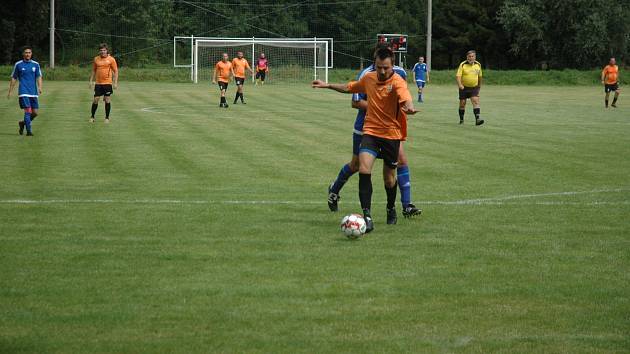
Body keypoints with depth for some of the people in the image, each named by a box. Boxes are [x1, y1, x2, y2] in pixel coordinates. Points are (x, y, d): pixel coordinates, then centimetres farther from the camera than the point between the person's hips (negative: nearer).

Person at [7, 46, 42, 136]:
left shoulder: (35, 64, 8)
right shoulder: (18, 64, 3)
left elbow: (39, 77, 5)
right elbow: (13, 78, 10)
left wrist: (40, 87, -14)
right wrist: (10, 92, 8)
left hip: (33, 93, 3)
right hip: (23, 92, -3)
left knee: (35, 112, 2)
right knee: (28, 111, -15)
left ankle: (23, 123, 27)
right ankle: (29, 131, -9)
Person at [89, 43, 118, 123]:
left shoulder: (111, 59, -2)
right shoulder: (96, 59, 7)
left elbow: (115, 71, 0)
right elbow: (93, 71, 16)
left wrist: (115, 83, -6)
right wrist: (91, 81, 11)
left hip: (107, 83, -2)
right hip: (98, 83, 2)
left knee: (107, 100, 0)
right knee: (96, 100, 2)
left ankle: (107, 118, 11)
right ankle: (92, 116, 15)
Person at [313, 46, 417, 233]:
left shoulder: (397, 82, -16)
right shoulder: (368, 78, 1)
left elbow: (405, 98, -39)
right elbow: (349, 87, 23)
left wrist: (409, 106, -62)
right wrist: (327, 85, 24)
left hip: (391, 135, -3)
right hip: (370, 131, 3)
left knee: (389, 178, 12)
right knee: (364, 170, -20)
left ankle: (391, 208, 42)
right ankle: (367, 216, -21)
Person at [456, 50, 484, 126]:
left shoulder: (478, 65, 3)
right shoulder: (463, 65, -8)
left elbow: (480, 76, 18)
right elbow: (458, 76, -15)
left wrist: (479, 85, 25)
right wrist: (460, 85, -31)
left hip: (474, 88, 1)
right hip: (464, 87, -1)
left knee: (476, 101, -16)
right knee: (462, 104, 4)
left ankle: (477, 119, -24)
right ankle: (461, 120, 22)